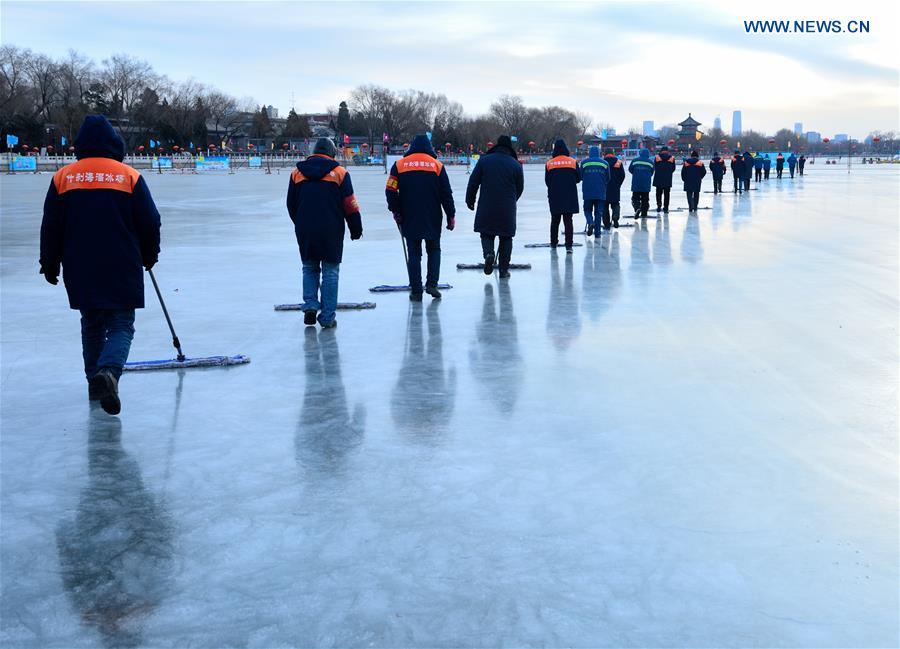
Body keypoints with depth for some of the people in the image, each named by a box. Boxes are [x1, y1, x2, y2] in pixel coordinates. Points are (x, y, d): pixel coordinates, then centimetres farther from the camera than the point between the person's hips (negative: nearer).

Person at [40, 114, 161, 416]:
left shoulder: (63, 177, 1)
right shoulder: (130, 176, -3)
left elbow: (51, 227, 4)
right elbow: (150, 222, 0)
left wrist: (50, 265, 14)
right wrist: (149, 256, 16)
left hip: (80, 270, 2)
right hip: (122, 268, -2)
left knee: (92, 323, 19)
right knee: (121, 325, 3)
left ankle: (95, 382, 22)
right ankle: (108, 371, -24)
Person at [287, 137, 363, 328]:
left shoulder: (297, 173, 6)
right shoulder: (339, 173, -3)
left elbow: (291, 205, 12)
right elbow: (350, 205, -4)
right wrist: (356, 229, 7)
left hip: (305, 231, 2)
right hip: (331, 232, -2)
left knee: (310, 268, 19)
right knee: (330, 271, 5)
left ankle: (310, 305, 4)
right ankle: (327, 317, 3)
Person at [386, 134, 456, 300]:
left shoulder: (400, 165, 1)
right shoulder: (437, 165, 0)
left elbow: (390, 190, -2)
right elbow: (446, 194, -1)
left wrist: (396, 212, 10)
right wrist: (451, 216, 7)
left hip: (409, 218, 0)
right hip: (432, 219, 0)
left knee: (414, 253, 7)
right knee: (434, 249, 17)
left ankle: (416, 291, 4)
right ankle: (431, 284, 5)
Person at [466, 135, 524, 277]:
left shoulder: (484, 160, -1)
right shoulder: (516, 165, 1)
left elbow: (473, 182, 0)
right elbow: (520, 188, 9)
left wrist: (470, 200, 12)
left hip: (486, 207, 0)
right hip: (507, 209, 0)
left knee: (486, 233, 14)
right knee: (506, 237, 11)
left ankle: (488, 253, -15)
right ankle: (504, 269, 10)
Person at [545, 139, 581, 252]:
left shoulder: (549, 163, -3)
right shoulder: (573, 162, -3)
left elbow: (547, 181, 2)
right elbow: (578, 178, 2)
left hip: (554, 197, 1)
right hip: (570, 196, -1)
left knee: (555, 220, 17)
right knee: (568, 221, 1)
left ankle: (553, 242, 27)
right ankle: (568, 245, -7)